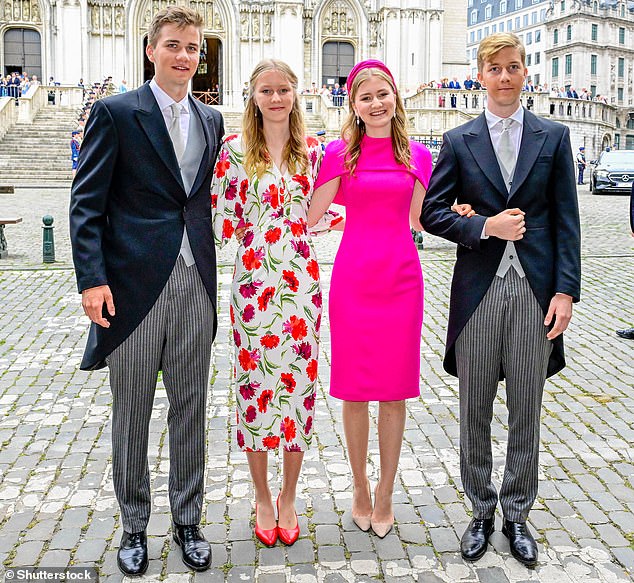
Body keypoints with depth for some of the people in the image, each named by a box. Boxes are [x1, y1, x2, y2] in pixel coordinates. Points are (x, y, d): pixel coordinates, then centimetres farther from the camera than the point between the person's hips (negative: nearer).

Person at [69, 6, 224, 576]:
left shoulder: (212, 120, 12)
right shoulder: (115, 112, -2)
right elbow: (87, 203, -6)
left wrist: (217, 272, 8)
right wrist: (92, 278, -14)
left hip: (196, 287, 4)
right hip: (134, 284, -4)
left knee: (191, 407, 11)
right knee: (132, 412, 8)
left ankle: (187, 520, 27)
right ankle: (134, 524, 26)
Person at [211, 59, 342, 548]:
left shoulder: (312, 150, 6)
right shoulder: (235, 149, 1)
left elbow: (317, 217, 11)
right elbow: (223, 223, 0)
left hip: (301, 282, 2)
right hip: (253, 283, -1)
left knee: (299, 382, 6)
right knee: (254, 383, 5)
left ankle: (289, 498, 26)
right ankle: (263, 499, 25)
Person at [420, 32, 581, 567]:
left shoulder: (554, 137, 7)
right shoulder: (459, 141, 6)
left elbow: (566, 219, 3)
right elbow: (431, 211, 2)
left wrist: (566, 290, -5)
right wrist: (485, 227, -13)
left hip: (535, 289, 0)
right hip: (478, 288, 0)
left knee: (526, 411, 9)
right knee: (475, 411, 8)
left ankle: (517, 515, 26)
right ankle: (481, 512, 26)